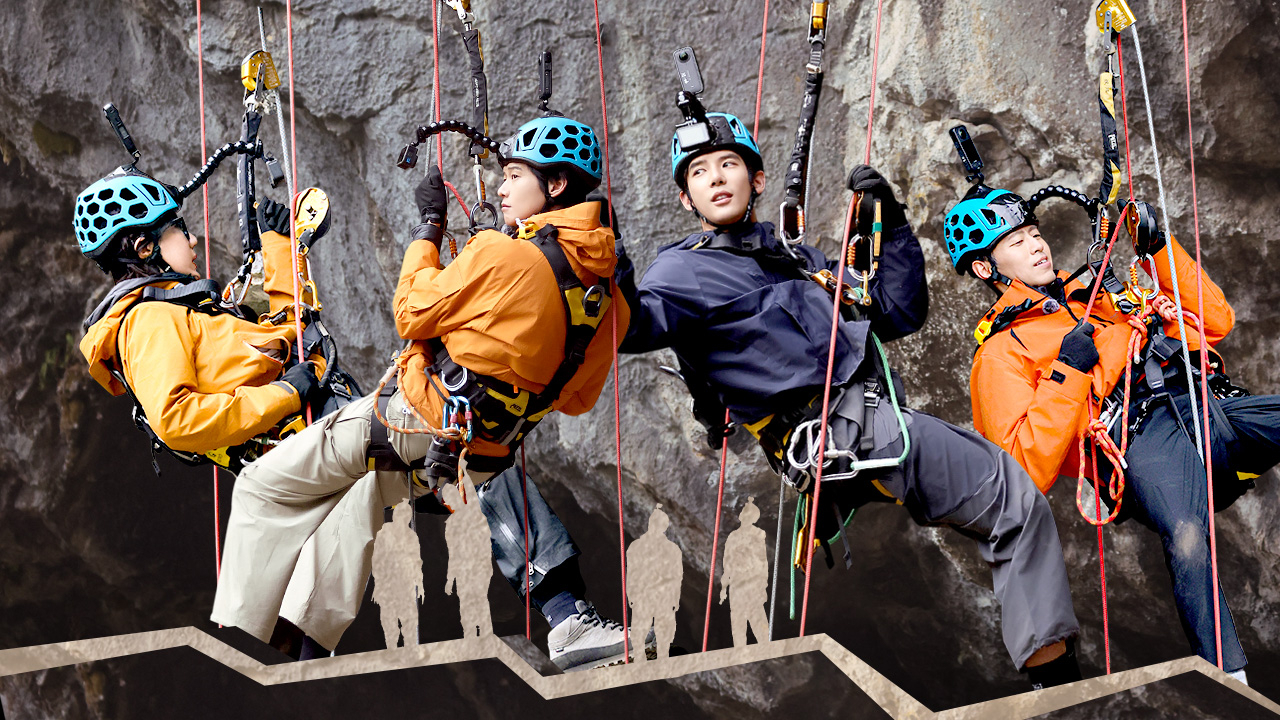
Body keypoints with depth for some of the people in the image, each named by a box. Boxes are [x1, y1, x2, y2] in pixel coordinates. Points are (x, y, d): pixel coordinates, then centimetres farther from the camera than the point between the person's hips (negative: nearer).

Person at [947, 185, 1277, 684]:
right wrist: (1067, 374, -6)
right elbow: (1026, 474, -1)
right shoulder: (1001, 353, 14)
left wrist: (1159, 248, 23)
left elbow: (1214, 322, 32)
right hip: (1140, 434, -5)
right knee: (1186, 536, -37)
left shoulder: (1100, 295, 34)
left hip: (1208, 400, 6)